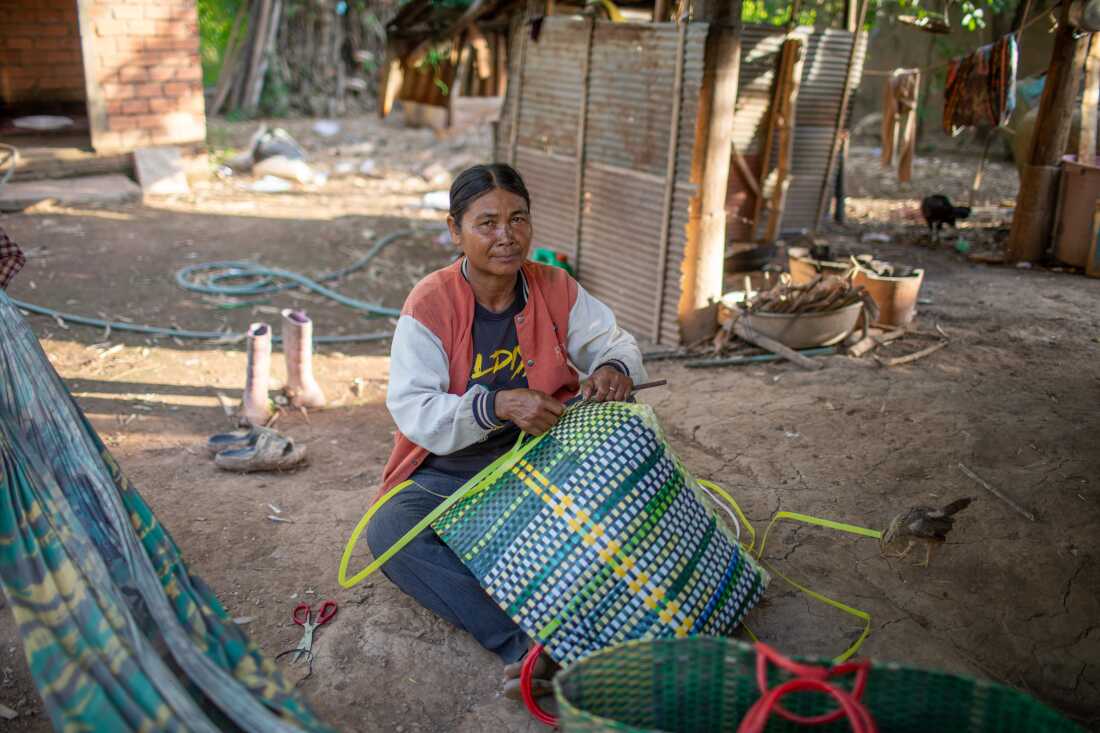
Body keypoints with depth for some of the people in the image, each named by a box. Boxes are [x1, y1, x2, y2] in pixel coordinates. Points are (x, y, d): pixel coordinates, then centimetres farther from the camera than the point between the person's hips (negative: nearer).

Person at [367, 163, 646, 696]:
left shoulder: (555, 288, -2)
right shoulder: (430, 304, -13)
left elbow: (615, 342, 7)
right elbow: (412, 409, -21)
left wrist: (614, 367, -20)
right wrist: (499, 406, -37)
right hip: (449, 474, -2)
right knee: (389, 532, -31)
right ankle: (519, 642, -40)